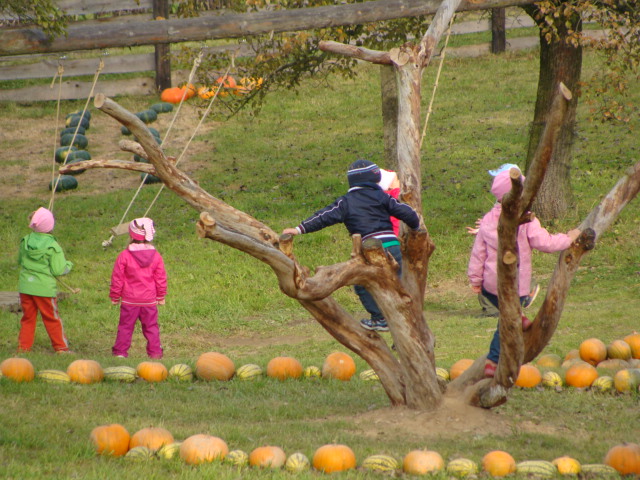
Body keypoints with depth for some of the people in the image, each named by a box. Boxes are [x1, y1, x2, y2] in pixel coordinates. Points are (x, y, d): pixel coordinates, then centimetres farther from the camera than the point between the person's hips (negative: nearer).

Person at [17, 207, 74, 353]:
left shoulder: (25, 241, -2)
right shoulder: (53, 247, -15)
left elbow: (20, 261, 12)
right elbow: (58, 270, -12)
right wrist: (68, 264, 7)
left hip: (25, 286, 4)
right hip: (44, 287, -4)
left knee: (28, 318, 13)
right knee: (52, 318, 8)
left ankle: (23, 347, 13)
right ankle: (61, 347, 15)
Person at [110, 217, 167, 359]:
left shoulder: (124, 256, -11)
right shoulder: (156, 256, -2)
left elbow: (117, 278, -6)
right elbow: (161, 278, 4)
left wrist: (115, 296, 6)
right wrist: (161, 296, 16)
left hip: (130, 300, -2)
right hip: (149, 299, 2)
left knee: (125, 326, 7)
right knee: (151, 326, 10)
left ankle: (120, 351, 8)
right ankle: (155, 352, 10)